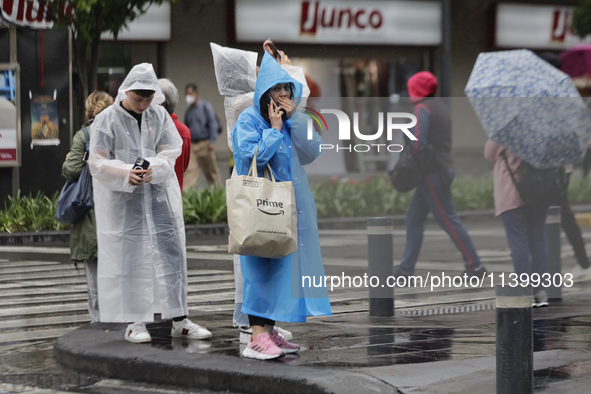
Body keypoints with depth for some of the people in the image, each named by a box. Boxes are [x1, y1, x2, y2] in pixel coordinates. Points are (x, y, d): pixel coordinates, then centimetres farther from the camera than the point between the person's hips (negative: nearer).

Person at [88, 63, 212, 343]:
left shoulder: (160, 116, 8)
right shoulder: (107, 119, -2)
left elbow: (170, 153, 0)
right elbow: (97, 162, -8)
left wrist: (153, 169, -22)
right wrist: (126, 174, -25)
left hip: (160, 194, 4)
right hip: (122, 199, -3)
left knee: (171, 253, 3)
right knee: (129, 255, -3)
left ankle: (179, 320, 9)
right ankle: (135, 322, 4)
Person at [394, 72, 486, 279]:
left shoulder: (422, 109, -12)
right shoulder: (441, 107, 17)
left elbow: (417, 143, -21)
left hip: (431, 173, -10)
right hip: (444, 168, 10)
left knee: (448, 220, -6)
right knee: (414, 218, 12)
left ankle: (474, 265, -5)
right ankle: (406, 268, 14)